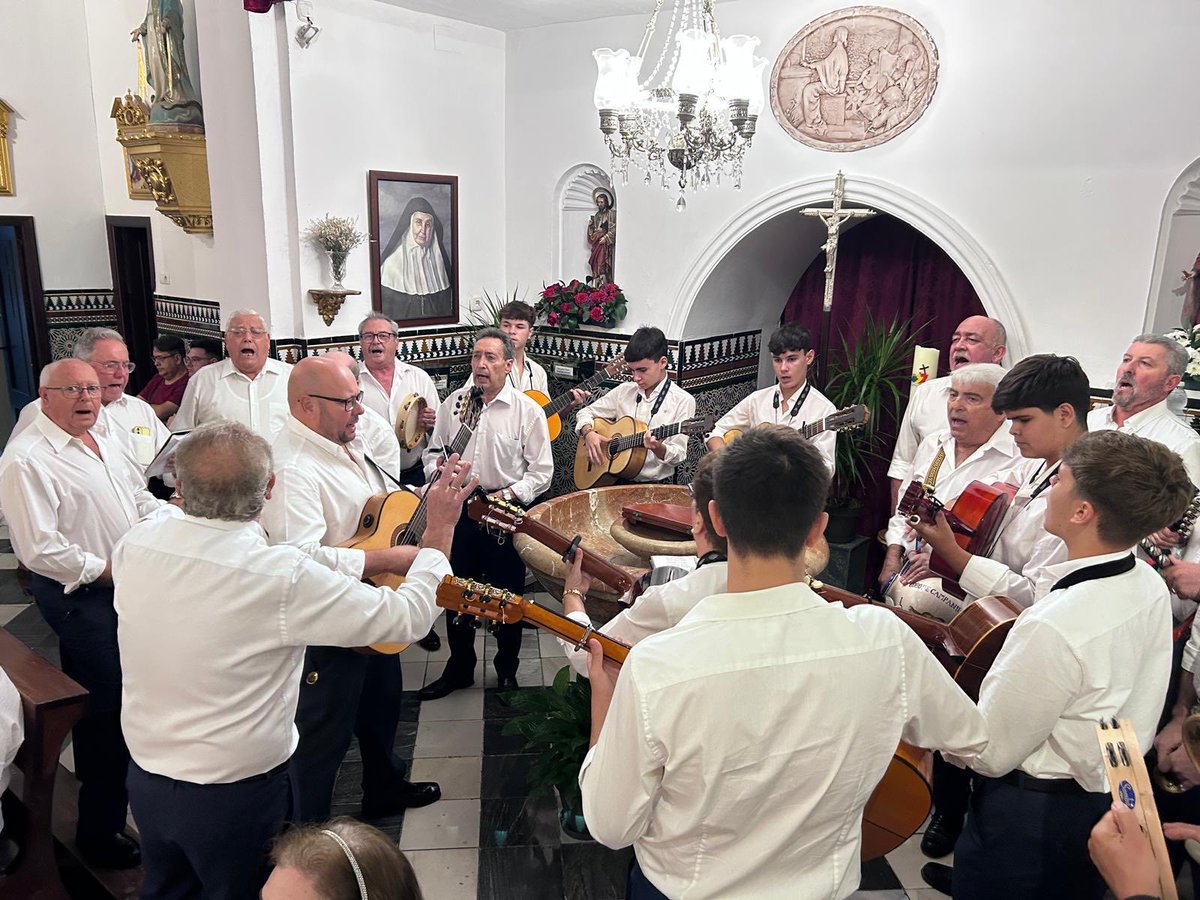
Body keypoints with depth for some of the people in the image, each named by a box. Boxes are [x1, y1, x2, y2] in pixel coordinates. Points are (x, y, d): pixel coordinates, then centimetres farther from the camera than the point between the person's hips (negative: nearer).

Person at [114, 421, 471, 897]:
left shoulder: (131, 546, -14)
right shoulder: (284, 577, -30)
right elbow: (409, 615, -22)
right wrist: (441, 530, -10)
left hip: (144, 776, 5)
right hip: (236, 793, -5)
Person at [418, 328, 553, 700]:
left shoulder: (528, 410, -6)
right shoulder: (453, 403, 5)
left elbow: (542, 471, -6)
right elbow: (433, 452, 14)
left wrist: (508, 495, -18)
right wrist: (437, 472, -8)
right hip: (458, 512, 4)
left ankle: (507, 671, 30)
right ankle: (459, 668, 34)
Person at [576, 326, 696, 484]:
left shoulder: (683, 401, -3)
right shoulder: (625, 391, 11)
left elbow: (678, 456, -5)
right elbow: (585, 412, 18)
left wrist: (658, 448, -25)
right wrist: (589, 432, -2)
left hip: (656, 483, -3)